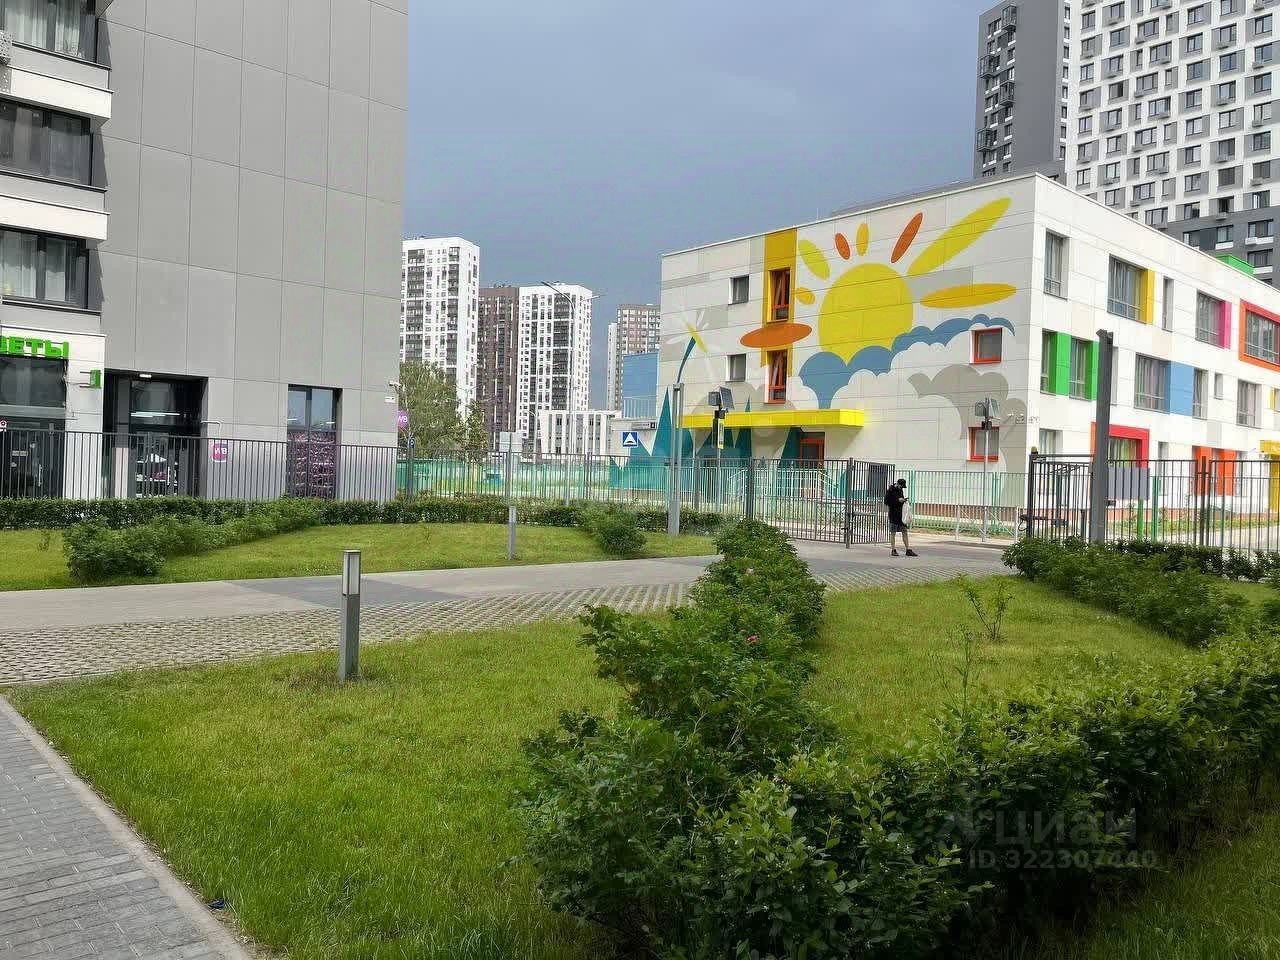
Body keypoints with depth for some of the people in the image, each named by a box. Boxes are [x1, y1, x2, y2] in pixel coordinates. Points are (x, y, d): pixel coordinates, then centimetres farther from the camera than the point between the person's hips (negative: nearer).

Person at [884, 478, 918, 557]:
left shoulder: (900, 490, 12)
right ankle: (893, 550, 6)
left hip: (901, 514, 7)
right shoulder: (890, 491, -8)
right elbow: (886, 502, -15)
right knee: (893, 533, 1)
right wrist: (898, 500, -20)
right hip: (893, 515, -7)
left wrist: (903, 500, 1)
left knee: (905, 532, 5)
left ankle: (908, 550, 7)